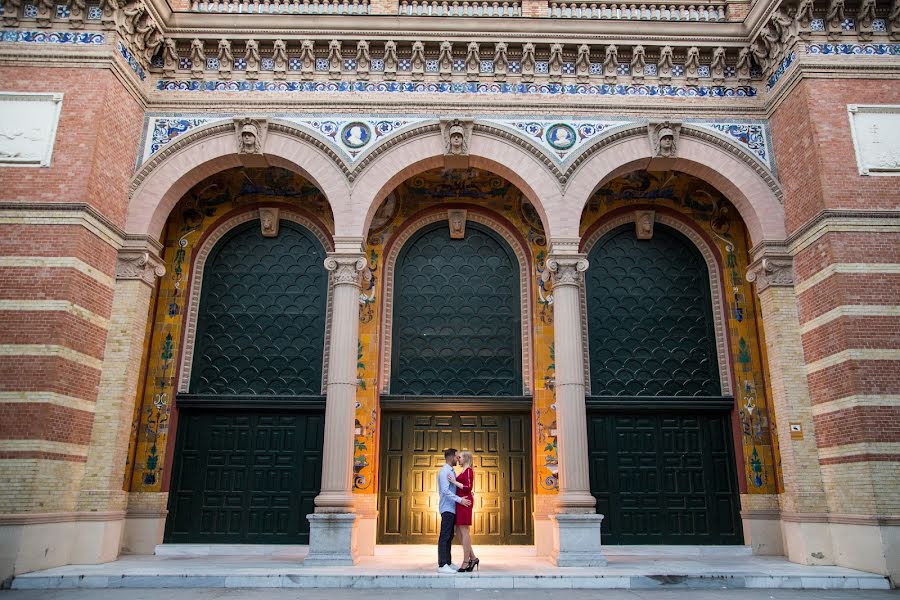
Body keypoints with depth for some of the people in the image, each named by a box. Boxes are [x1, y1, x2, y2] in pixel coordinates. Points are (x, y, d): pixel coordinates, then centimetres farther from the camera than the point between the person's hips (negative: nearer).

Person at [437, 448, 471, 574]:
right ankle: (442, 565, -8)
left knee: (449, 536, 11)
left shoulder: (452, 471, 18)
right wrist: (460, 500, -24)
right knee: (444, 536, -9)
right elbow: (445, 491, -21)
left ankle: (447, 563, 16)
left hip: (452, 508, 10)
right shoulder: (444, 471, -13)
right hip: (447, 508, -10)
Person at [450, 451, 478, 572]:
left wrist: (455, 482, -17)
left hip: (465, 501, -10)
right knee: (459, 531, 9)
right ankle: (473, 558, 13)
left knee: (464, 531, -7)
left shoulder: (468, 470, -9)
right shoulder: (465, 471, 19)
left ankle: (466, 562, -2)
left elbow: (468, 488, -18)